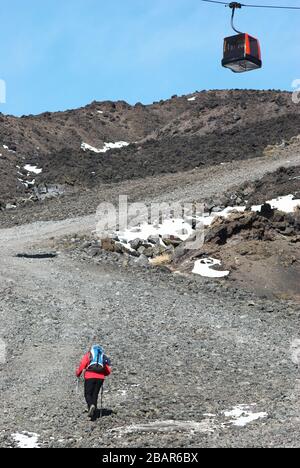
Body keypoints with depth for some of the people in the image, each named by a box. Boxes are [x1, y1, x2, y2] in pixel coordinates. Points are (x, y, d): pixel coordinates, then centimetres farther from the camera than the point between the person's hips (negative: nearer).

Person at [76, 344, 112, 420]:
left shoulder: (88, 355, 13)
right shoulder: (104, 357, 20)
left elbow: (82, 365, 1)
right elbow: (108, 371, 14)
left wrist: (78, 374, 15)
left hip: (90, 376, -3)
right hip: (100, 377, 3)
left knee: (88, 394, 7)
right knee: (95, 395, 12)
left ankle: (91, 405, -23)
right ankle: (93, 414, 8)